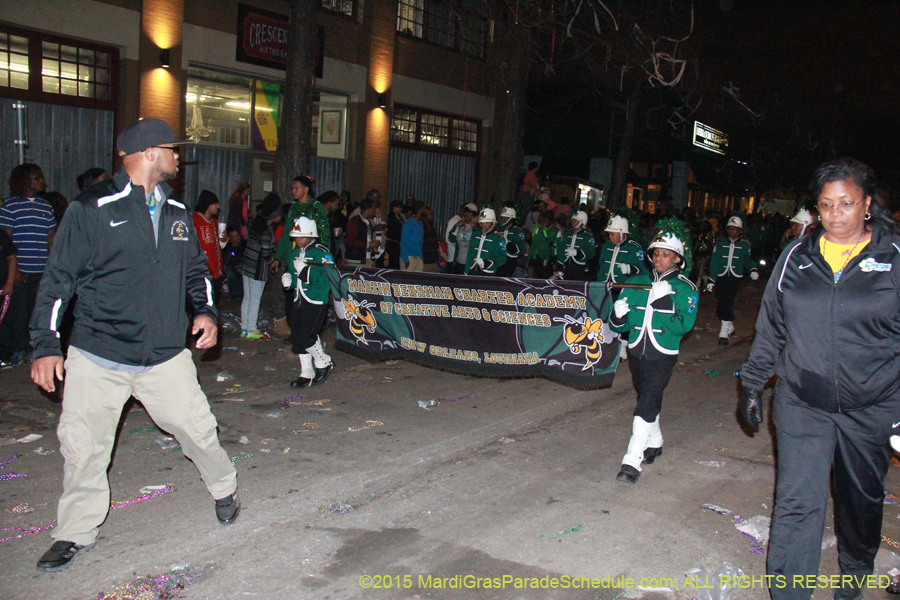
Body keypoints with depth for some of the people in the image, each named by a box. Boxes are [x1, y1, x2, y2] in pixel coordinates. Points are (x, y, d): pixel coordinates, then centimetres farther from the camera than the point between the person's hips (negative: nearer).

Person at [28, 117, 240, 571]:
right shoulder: (92, 208, -7)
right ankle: (76, 532, 24)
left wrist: (205, 310, 5)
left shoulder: (177, 212, 10)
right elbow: (59, 279, -5)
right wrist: (46, 345, -8)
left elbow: (195, 268, 22)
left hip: (166, 355, 3)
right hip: (96, 356, -3)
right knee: (81, 447, 4)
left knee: (197, 428, 7)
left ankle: (224, 488, 34)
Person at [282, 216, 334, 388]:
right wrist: (288, 279, 0)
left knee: (305, 336, -14)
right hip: (299, 302, 8)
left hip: (316, 303, -8)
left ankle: (324, 363, 12)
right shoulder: (295, 253, 14)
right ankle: (306, 374, 20)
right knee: (296, 338, 6)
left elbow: (328, 277, -19)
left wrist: (305, 269, -23)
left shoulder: (322, 253, -11)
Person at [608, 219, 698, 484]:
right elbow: (620, 326, 5)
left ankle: (632, 461, -14)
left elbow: (684, 325, -18)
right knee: (648, 399, 21)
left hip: (663, 356, -5)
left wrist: (663, 301, -26)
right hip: (637, 353, 5)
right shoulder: (636, 282, 4)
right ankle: (655, 442, 44)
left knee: (646, 404, -15)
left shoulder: (685, 288, -6)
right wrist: (618, 316, -18)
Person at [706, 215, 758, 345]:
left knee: (727, 303, -13)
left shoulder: (744, 245, 6)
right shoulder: (721, 243, 6)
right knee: (720, 304, 3)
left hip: (735, 278, -2)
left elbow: (748, 260, 16)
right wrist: (711, 280, 2)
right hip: (721, 277, 2)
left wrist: (753, 270, -5)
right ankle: (730, 326, 28)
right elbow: (714, 261, 5)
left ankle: (724, 333, -8)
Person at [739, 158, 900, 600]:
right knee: (796, 503, -4)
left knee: (862, 498, 19)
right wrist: (752, 385, 7)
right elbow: (770, 327, 8)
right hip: (802, 404, 0)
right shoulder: (797, 257, 2)